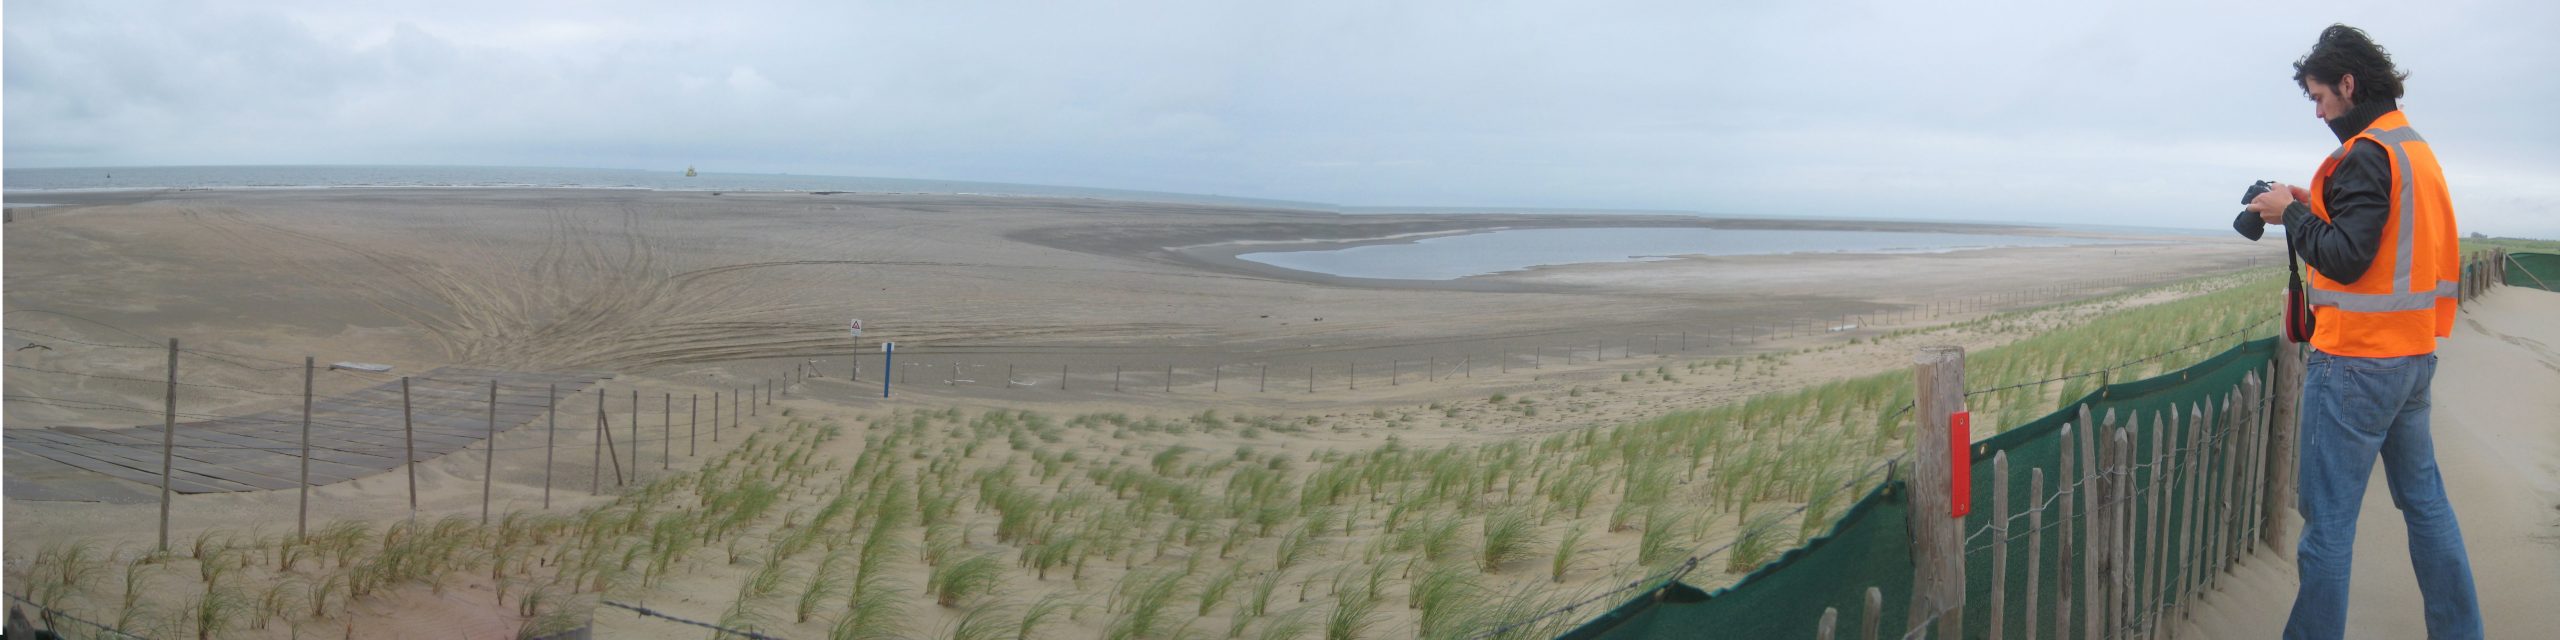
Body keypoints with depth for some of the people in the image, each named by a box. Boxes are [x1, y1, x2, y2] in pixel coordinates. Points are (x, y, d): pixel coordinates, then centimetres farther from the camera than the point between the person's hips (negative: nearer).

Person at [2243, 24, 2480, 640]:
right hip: (2415, 353, 10)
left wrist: (2292, 213, -9)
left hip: (2357, 362, -10)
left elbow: (2344, 260, -22)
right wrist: (2315, 208, 10)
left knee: (2328, 517, -3)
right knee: (2425, 499, 17)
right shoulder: (2418, 150, 13)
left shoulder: (2368, 155, -16)